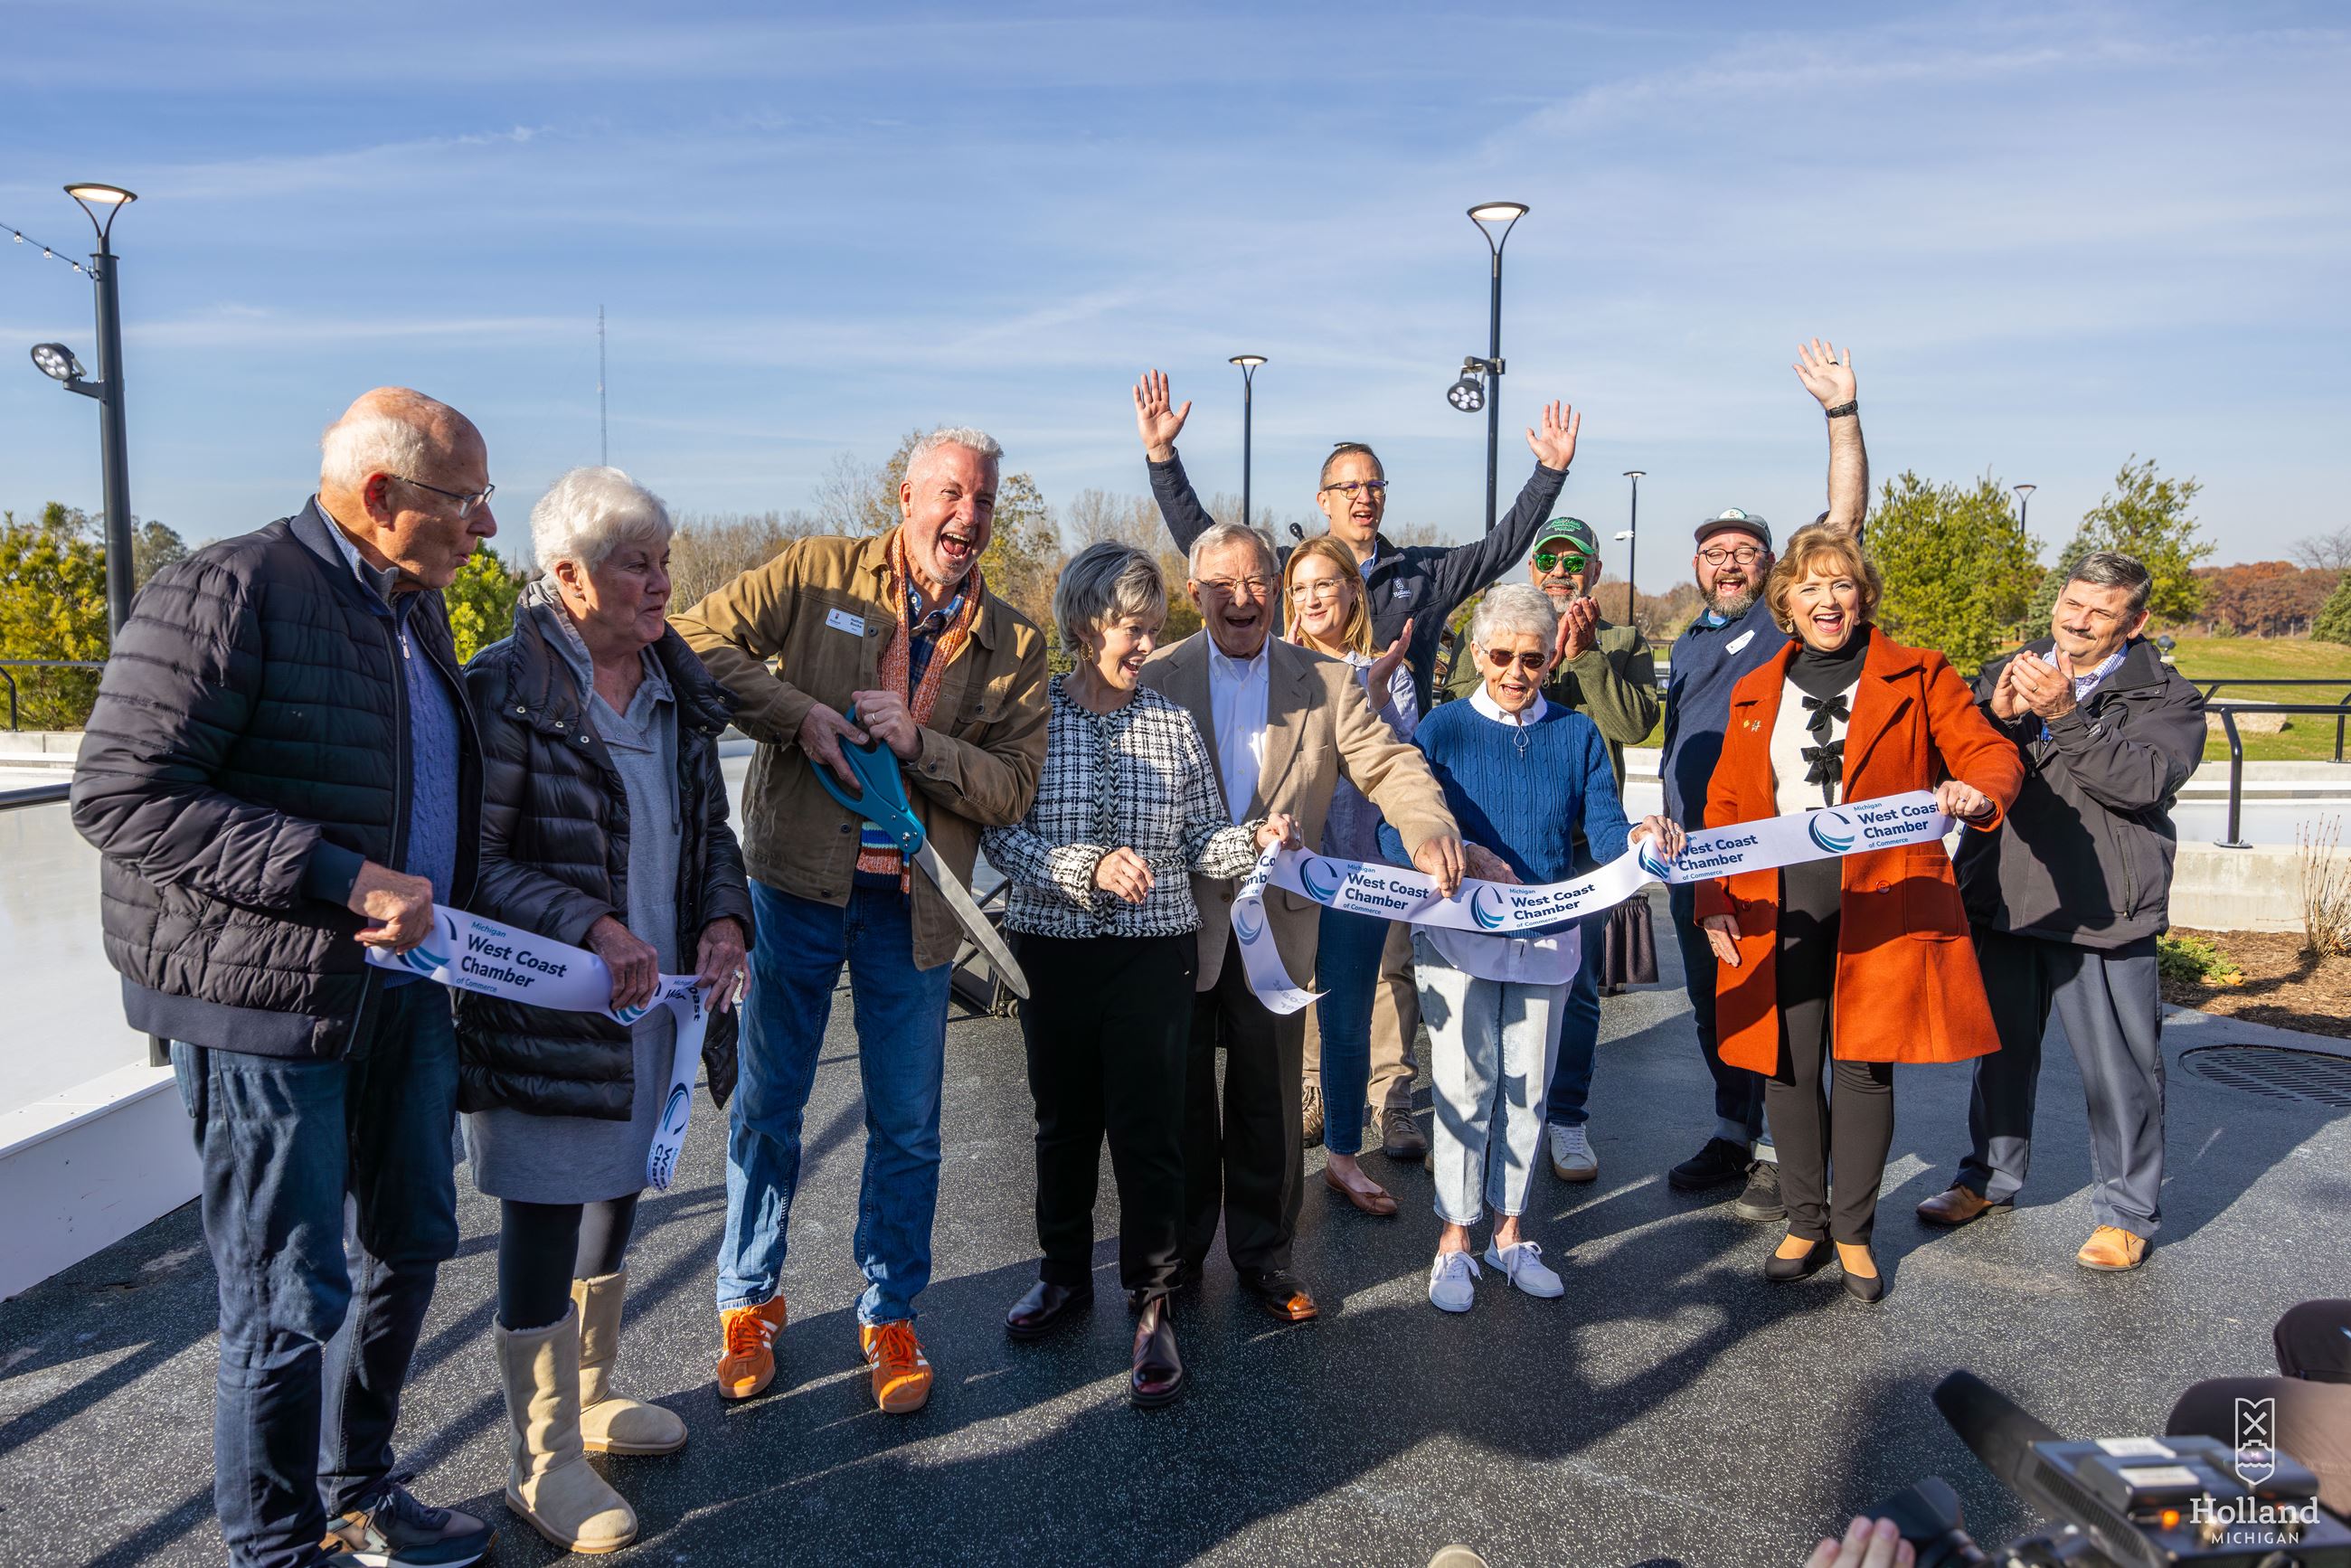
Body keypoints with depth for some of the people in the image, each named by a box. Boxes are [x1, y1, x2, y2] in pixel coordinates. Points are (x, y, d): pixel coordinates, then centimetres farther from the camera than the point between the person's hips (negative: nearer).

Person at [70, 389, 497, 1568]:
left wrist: (446, 911, 14)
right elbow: (120, 795, -21)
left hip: (403, 985, 9)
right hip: (269, 996, -9)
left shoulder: (416, 606, 12)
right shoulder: (227, 594, -15)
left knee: (406, 1248, 19)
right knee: (291, 1299, 1)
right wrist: (342, 882, -25)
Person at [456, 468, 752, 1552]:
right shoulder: (508, 687, -14)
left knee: (618, 1194, 20)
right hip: (545, 1009, -7)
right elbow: (473, 857, -16)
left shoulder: (677, 687, 7)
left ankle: (592, 1394, 41)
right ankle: (544, 1463, 21)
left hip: (650, 1001, 7)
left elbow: (710, 825, 14)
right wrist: (589, 927, -24)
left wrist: (723, 917, -3)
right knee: (544, 1223, 4)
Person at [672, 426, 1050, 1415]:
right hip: (798, 884, -1)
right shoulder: (819, 573, 0)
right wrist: (798, 714, -16)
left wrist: (919, 743, -18)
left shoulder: (1013, 645, 3)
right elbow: (699, 639, -5)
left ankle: (891, 1316, 30)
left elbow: (1011, 790, -3)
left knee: (907, 1127, 10)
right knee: (767, 1105, 12)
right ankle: (749, 1301, 32)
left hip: (914, 906, 1)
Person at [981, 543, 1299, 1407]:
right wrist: (1087, 866, -23)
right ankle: (1065, 1273, 36)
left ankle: (1152, 1307, 16)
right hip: (1053, 950, 0)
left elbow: (1202, 844, 4)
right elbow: (1000, 834, -11)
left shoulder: (1172, 721, 3)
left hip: (1153, 953, 0)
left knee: (1149, 1128, 1)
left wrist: (1254, 839, -15)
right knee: (1064, 1119, 16)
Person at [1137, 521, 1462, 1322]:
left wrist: (1430, 829, -28)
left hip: (1276, 922, 1)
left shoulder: (1327, 683, 2)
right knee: (1181, 1095, 13)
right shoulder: (1156, 678, -1)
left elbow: (1388, 763, -9)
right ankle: (1180, 1248, 31)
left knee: (1268, 1097, 12)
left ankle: (1264, 1255, 29)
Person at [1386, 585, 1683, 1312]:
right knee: (1465, 1087, 1)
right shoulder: (1443, 729, -3)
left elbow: (1604, 828, -6)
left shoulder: (1577, 734, 4)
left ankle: (1510, 1231, 28)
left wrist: (1639, 836, -28)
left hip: (1548, 939, 3)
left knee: (1527, 1090, 12)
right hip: (1460, 937, -3)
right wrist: (1461, 856, -28)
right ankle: (1455, 1240, 16)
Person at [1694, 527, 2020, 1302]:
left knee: (1863, 1064, 2)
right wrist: (1714, 900, 3)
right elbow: (1725, 805, 13)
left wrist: (1978, 793, -25)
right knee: (1789, 1066, 4)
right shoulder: (1755, 694, 14)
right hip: (1780, 906, 2)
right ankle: (1805, 1224, 21)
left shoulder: (1917, 677, 6)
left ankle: (1854, 1233, 19)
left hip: (1882, 902, -2)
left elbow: (1990, 751, -1)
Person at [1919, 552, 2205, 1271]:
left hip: (2104, 913, -4)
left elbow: (2146, 779, -18)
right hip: (2001, 903, 4)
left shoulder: (2165, 697, 0)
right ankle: (1989, 1178, 33)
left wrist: (2065, 715, -25)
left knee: (2118, 1068, 2)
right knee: (2002, 1047, 17)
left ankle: (2126, 1213, 19)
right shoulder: (2005, 676, 11)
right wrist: (1998, 714, -17)